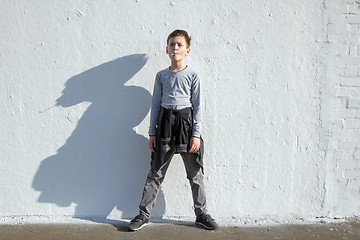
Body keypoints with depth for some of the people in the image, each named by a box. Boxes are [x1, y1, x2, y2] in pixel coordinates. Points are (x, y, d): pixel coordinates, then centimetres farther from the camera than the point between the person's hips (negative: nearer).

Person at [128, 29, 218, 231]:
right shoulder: (161, 76, 9)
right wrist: (152, 133, 5)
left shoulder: (192, 76, 3)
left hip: (186, 123, -1)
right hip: (165, 124, 1)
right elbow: (156, 105, 10)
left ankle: (201, 214, 18)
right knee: (156, 173, 4)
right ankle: (144, 214, 14)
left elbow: (197, 106, 1)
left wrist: (196, 134, -6)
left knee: (195, 173, 6)